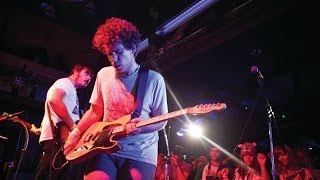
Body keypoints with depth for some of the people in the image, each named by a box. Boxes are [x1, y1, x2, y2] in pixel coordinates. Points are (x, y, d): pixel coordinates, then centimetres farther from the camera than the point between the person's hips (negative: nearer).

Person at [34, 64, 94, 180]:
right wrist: (74, 127, -19)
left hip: (62, 138, 10)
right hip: (57, 137, -10)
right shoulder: (65, 82, 2)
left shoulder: (71, 90, 31)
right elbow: (54, 100, -20)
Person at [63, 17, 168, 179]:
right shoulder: (103, 75, 4)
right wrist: (75, 133, 7)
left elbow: (161, 121, -4)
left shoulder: (154, 80, -7)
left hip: (140, 154, -2)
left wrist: (141, 127, -22)